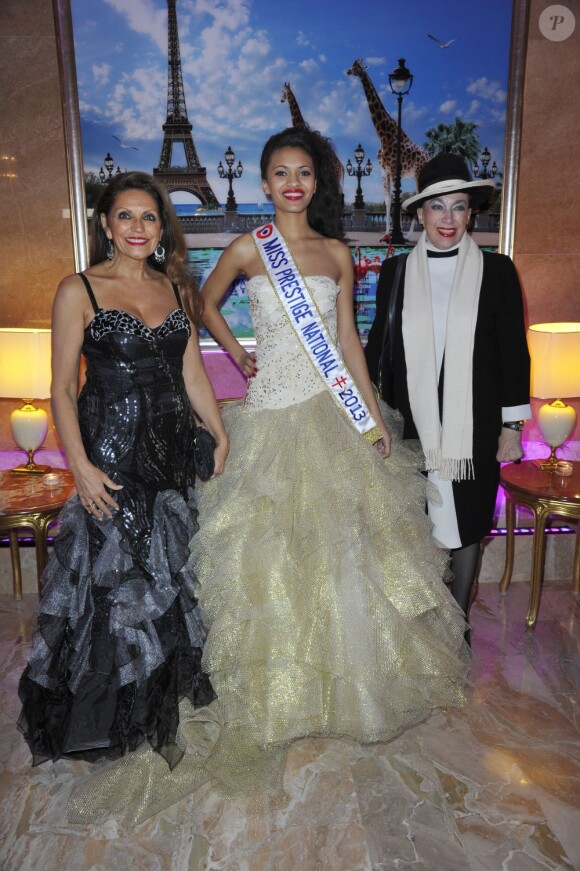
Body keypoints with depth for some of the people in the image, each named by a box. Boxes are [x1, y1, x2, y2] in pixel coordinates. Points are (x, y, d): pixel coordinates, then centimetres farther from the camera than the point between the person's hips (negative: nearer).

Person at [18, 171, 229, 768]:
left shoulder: (174, 287, 9)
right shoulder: (79, 290, -5)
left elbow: (193, 372, 11)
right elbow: (63, 387, -8)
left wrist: (220, 435, 7)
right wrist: (80, 465, -16)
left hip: (173, 452, 5)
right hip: (113, 452, -5)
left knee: (170, 573, 14)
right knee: (118, 576, 5)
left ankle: (162, 695, 38)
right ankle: (123, 715, 29)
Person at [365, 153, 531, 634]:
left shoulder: (497, 270, 0)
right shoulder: (395, 272, 4)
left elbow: (513, 351, 1)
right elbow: (378, 345, 8)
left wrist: (512, 424, -1)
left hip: (473, 427, -1)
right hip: (413, 423, 1)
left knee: (466, 525, 12)